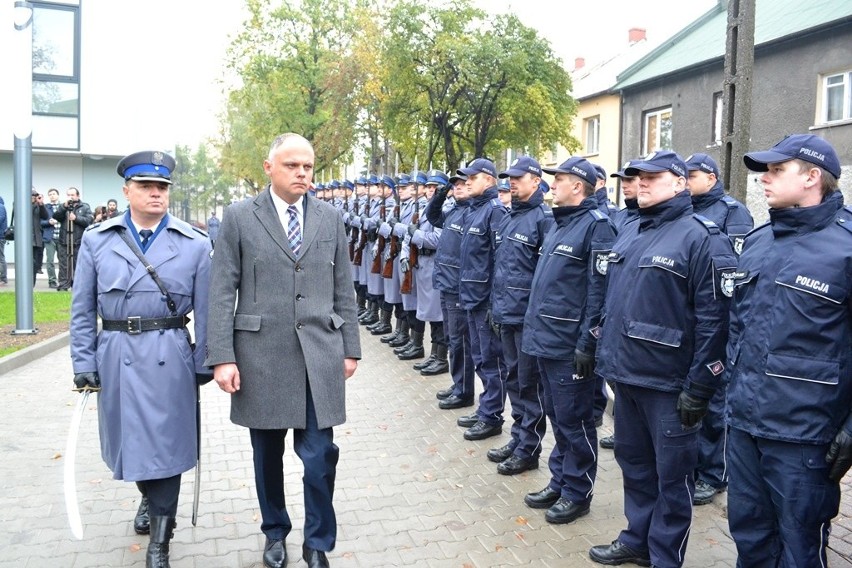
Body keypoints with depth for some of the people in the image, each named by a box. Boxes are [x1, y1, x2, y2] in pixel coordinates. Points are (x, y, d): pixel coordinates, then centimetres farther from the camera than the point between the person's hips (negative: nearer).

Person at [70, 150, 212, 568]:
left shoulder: (194, 244, -1)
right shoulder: (96, 240, 3)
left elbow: (205, 310, 0)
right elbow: (82, 309, 5)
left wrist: (203, 363, -1)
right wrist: (84, 363, 1)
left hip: (169, 357, -2)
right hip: (116, 356, 2)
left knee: (165, 442, 3)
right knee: (128, 437, 16)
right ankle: (150, 496, 47)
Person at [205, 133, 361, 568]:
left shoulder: (330, 218, 7)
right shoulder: (239, 218, 0)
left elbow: (343, 291, 9)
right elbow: (222, 293, -3)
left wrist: (350, 348, 7)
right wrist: (222, 356, -8)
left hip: (319, 356, 1)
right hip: (261, 355, -1)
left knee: (320, 455, 1)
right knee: (267, 454, 13)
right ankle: (275, 533, 36)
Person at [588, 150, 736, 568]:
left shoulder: (701, 237, -12)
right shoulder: (628, 233, 12)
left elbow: (715, 318, -16)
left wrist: (699, 386, -17)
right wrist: (602, 352, 16)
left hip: (668, 381, -7)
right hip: (625, 373, 8)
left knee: (672, 473, 9)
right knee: (633, 460, 20)